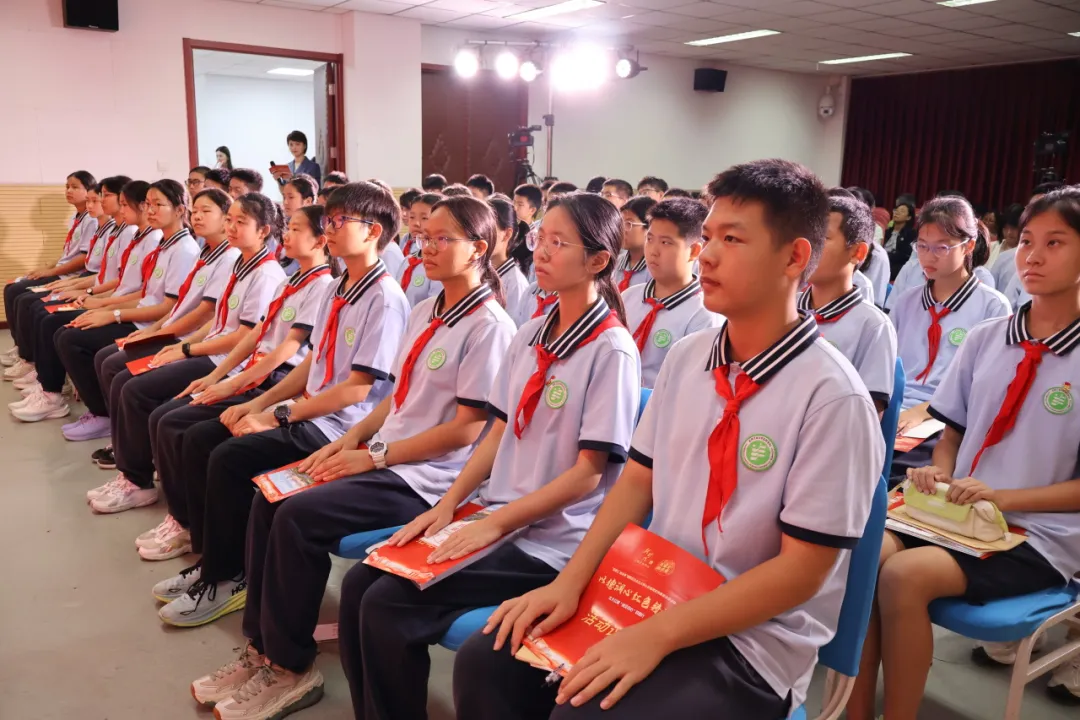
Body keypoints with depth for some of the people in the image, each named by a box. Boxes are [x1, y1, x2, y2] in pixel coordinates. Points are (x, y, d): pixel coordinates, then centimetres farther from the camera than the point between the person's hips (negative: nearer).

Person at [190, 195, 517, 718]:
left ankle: (291, 668, -2)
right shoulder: (424, 311, 13)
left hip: (426, 478, -9)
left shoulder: (489, 326, -14)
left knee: (297, 517, -20)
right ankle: (262, 646, 6)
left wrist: (373, 455, -15)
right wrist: (348, 440, 2)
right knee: (269, 499, -4)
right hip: (384, 456, 9)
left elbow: (466, 429, -17)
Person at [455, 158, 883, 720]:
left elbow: (801, 570, -17)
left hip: (751, 637, -5)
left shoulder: (831, 396, -18)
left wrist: (657, 636, -20)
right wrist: (570, 581, -6)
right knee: (487, 662, -6)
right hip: (651, 591, 6)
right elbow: (637, 482, 6)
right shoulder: (686, 357, 2)